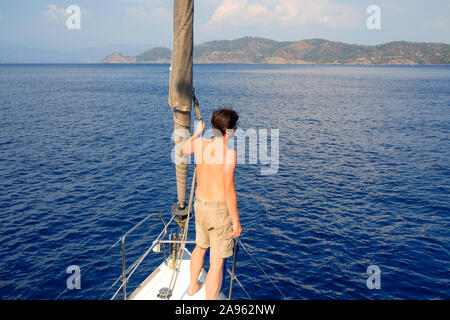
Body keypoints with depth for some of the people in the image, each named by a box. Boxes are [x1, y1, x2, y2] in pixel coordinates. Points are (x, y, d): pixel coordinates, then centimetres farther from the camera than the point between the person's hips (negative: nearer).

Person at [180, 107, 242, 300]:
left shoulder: (200, 143, -1)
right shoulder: (228, 152, -21)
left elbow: (181, 151, 22)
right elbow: (229, 190, -21)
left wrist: (196, 133, 35)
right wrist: (236, 222, -13)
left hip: (200, 204, 8)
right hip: (220, 209, -7)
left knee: (200, 247, 30)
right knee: (217, 262, 2)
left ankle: (193, 286, 50)